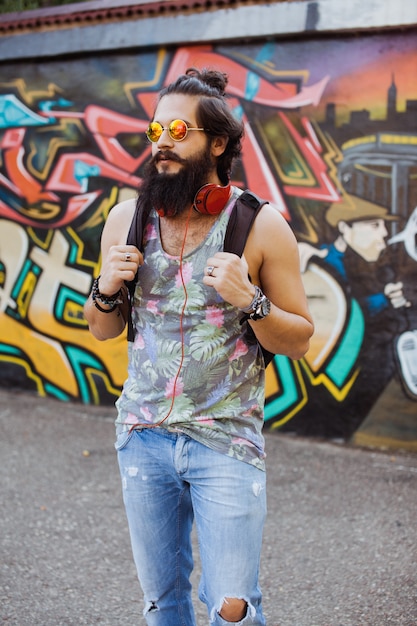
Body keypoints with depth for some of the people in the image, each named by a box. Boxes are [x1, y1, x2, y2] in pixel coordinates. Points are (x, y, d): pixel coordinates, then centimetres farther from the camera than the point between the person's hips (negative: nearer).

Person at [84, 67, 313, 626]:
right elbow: (103, 330, 11)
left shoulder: (262, 226, -8)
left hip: (227, 440, -3)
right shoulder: (126, 218, 1)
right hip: (143, 435, 3)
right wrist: (107, 289, -10)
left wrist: (249, 301, -21)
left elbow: (299, 339, -4)